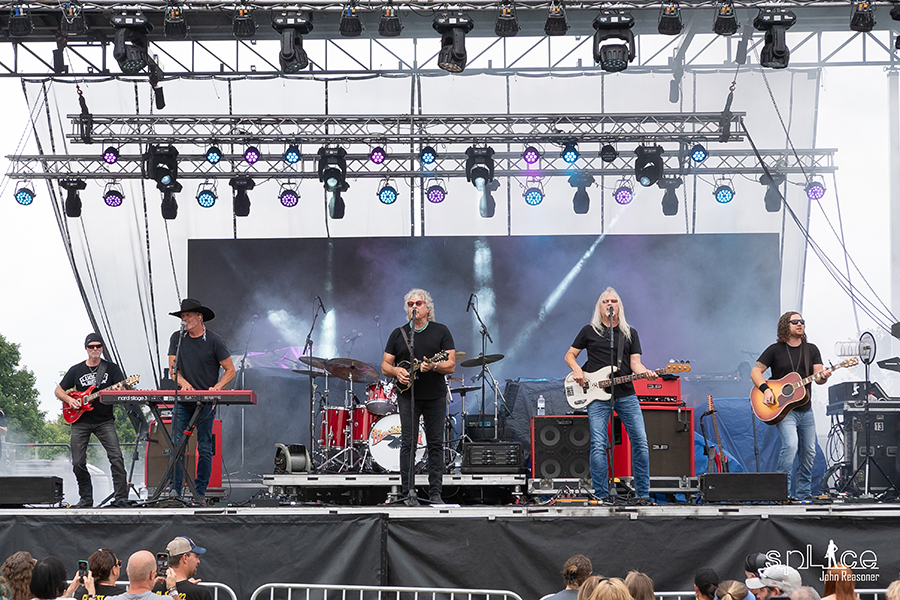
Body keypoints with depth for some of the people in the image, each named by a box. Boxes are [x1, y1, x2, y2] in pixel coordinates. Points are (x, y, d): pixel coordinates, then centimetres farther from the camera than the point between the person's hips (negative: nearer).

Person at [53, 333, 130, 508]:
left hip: (104, 420, -2)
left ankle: (121, 499, -13)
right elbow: (58, 390, 15)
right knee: (78, 463, -1)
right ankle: (86, 499, 16)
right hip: (81, 421, 2)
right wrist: (69, 400, -5)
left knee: (116, 457, -15)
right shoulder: (76, 370, 9)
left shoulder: (112, 368, 5)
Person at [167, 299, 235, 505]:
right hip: (183, 401, 2)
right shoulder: (177, 338, 7)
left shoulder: (214, 341, -2)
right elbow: (172, 368, 4)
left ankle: (200, 493, 8)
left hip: (206, 403, -2)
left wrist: (217, 387, -15)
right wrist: (183, 382, -16)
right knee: (177, 446, -5)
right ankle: (175, 491, -1)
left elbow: (230, 370, 1)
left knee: (204, 448, 1)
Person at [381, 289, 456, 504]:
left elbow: (451, 365, -2)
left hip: (435, 397, 0)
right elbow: (385, 366, 9)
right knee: (407, 443, -5)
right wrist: (396, 371, -12)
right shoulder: (398, 334, 9)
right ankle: (407, 492, -2)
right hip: (408, 395, 0)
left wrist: (433, 366, -21)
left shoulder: (441, 331, 5)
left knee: (436, 444, 1)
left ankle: (435, 493, 6)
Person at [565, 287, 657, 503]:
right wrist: (576, 370, -5)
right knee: (598, 445, -8)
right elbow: (570, 355, 15)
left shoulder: (630, 333, 14)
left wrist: (645, 372, -15)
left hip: (626, 394, 2)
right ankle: (602, 495, 0)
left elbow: (635, 363, 7)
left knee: (640, 441, -5)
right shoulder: (589, 331, 10)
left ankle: (643, 493, 4)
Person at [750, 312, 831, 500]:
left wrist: (823, 377, -23)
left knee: (809, 452, 6)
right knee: (790, 444, -25)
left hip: (805, 411, 5)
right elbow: (755, 372, -2)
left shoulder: (811, 350, 9)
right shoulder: (775, 350, -2)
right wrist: (765, 390, -18)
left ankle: (802, 494, 18)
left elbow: (818, 377, 1)